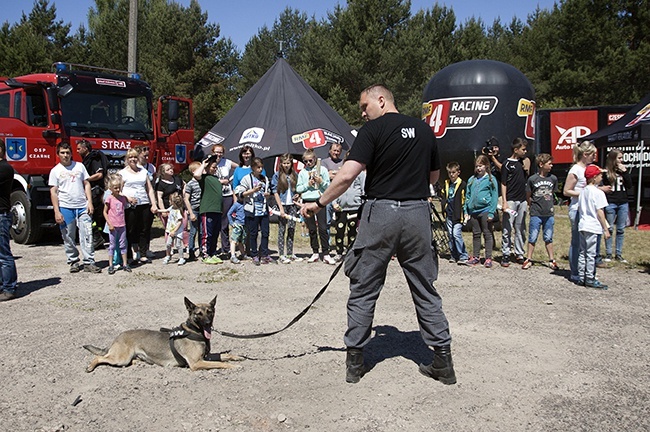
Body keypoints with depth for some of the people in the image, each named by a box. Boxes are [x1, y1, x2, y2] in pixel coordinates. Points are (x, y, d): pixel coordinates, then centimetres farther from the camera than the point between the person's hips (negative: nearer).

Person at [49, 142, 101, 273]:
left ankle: (89, 262, -1)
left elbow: (86, 184, 11)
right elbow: (53, 192, 1)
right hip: (65, 208, -1)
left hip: (82, 206, 1)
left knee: (87, 235, -4)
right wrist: (56, 212, -6)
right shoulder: (55, 171, 4)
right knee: (68, 238, 6)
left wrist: (89, 202, 1)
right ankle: (73, 261, 18)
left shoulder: (79, 166, 9)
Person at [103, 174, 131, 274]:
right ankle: (111, 266, 8)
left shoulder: (123, 198, 7)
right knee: (112, 245, 2)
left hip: (122, 225, 4)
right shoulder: (109, 198, -7)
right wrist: (109, 224, -11)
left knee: (123, 245, 10)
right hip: (113, 226, -4)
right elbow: (105, 212, -6)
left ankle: (125, 264, 17)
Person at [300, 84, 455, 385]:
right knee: (425, 289, 12)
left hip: (381, 212, -4)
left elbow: (347, 175, -15)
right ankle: (443, 361, 15)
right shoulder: (425, 130, 11)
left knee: (363, 290, 7)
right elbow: (434, 177, 20)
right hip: (419, 212, 5)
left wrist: (319, 203, -6)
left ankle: (354, 361, 14)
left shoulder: (373, 130, -5)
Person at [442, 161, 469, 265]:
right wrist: (444, 209, 11)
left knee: (456, 234, -14)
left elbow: (466, 199, -6)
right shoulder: (446, 184, 13)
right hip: (449, 214, 7)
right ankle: (454, 255, 19)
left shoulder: (463, 184, -6)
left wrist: (465, 213, -11)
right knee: (450, 235, 10)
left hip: (458, 214, -6)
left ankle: (463, 256, -6)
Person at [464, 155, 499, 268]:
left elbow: (494, 197, -6)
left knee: (487, 234, 3)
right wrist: (466, 211, 8)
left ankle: (488, 258, 8)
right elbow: (467, 196, 15)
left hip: (485, 211, -5)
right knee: (476, 234, 12)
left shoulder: (491, 179, -2)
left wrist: (491, 213, -12)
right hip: (473, 211, 5)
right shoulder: (471, 180, 11)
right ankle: (475, 257, 21)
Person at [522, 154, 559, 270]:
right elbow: (528, 196, 4)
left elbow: (553, 194, 17)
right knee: (532, 238, 3)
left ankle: (551, 260, 19)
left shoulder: (553, 179, 4)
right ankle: (528, 260, 13)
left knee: (548, 238, 11)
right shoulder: (532, 179, -6)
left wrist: (550, 206, 12)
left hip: (549, 214, 3)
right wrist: (534, 205, 4)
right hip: (536, 214, -3)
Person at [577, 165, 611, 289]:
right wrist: (606, 229, -9)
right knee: (591, 254, -1)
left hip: (582, 225, 7)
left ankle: (581, 277, 16)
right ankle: (590, 279, 4)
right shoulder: (598, 193, -12)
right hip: (593, 227, -7)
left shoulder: (583, 191, 10)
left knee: (582, 253, 11)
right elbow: (600, 212, -14)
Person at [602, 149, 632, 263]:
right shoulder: (606, 172, -3)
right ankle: (608, 254, 10)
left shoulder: (624, 170, 9)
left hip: (623, 203, 4)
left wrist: (624, 172, -7)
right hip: (610, 204, -4)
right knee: (609, 229, 2)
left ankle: (618, 254, 13)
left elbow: (629, 186, 1)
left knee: (621, 230, 7)